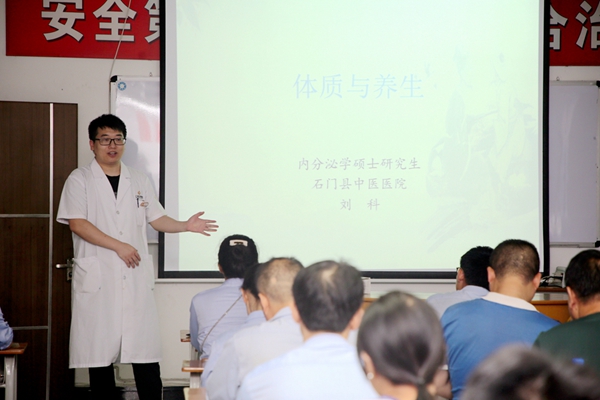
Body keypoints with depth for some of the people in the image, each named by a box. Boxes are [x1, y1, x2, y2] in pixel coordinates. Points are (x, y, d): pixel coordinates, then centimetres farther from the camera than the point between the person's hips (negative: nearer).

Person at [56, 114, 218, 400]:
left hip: (136, 278, 3)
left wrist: (186, 225, 0)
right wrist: (119, 246, -13)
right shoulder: (80, 180, 3)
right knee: (99, 351, 0)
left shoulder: (139, 181, 17)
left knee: (145, 351, -2)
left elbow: (157, 219, 18)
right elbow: (77, 223, -8)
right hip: (98, 278, -3)